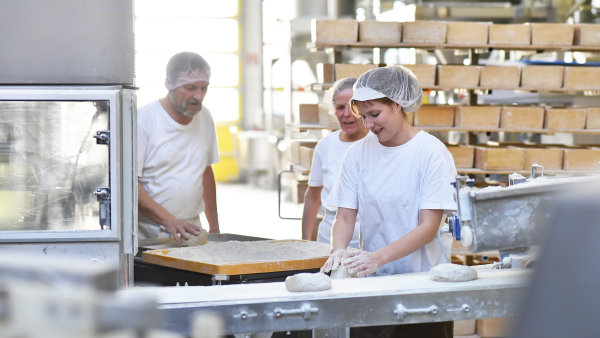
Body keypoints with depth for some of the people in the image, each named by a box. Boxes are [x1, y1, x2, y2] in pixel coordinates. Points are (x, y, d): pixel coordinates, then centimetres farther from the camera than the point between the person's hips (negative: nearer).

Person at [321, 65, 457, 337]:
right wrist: (339, 251, -18)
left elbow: (429, 226, -12)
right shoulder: (359, 153, 5)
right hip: (372, 283, 3)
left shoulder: (431, 151, -7)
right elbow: (345, 216, 4)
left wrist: (378, 257, -24)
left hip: (423, 279, -3)